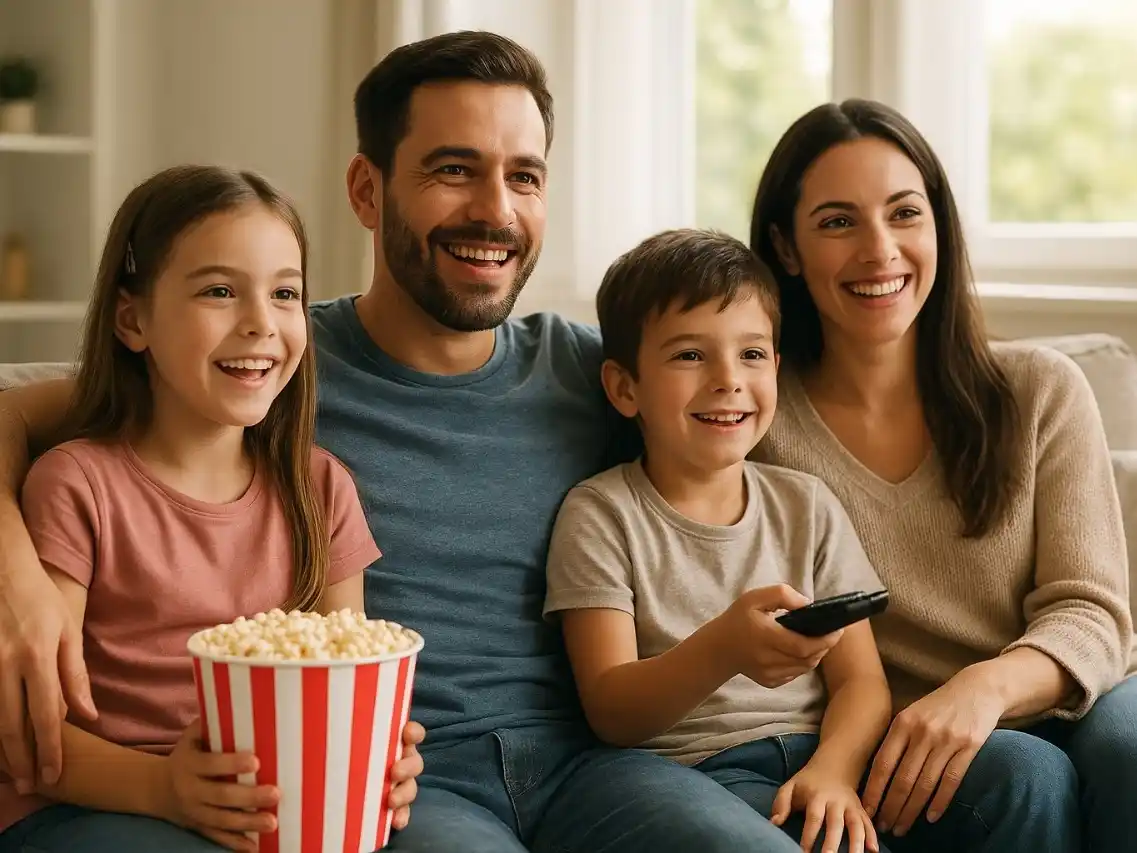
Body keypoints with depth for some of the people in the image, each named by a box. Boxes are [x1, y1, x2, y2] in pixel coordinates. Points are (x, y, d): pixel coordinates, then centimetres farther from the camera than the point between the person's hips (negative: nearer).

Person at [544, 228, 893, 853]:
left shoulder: (807, 506, 15)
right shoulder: (600, 514, 3)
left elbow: (862, 682, 8)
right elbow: (610, 712, -6)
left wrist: (833, 768, -15)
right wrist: (722, 651, -27)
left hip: (817, 757, 4)